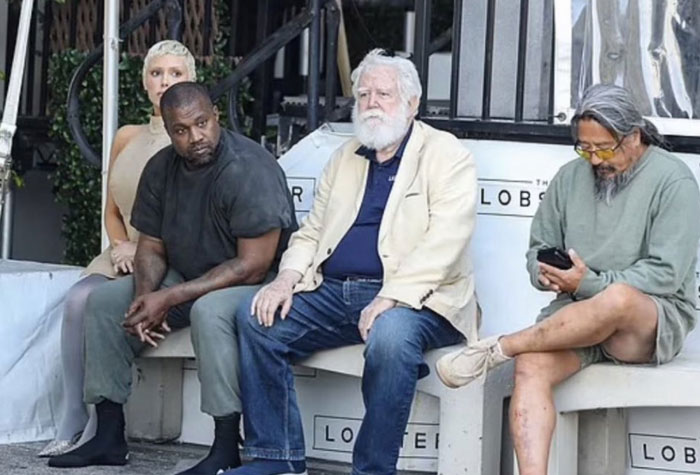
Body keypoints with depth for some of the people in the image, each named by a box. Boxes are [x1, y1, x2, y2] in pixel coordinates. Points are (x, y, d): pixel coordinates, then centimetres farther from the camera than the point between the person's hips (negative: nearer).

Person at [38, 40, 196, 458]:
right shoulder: (127, 138, 13)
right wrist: (121, 245, 0)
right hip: (129, 257, 5)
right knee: (79, 299, -25)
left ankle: (102, 429, -21)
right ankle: (71, 426, -22)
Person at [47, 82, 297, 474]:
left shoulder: (250, 170, -24)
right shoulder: (161, 170, 0)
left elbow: (252, 266, -26)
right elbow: (151, 248, 7)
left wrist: (169, 299, -27)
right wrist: (145, 297, -17)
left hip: (262, 282, -8)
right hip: (190, 280, 8)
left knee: (209, 310, -38)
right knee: (105, 301, -1)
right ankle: (109, 437, 2)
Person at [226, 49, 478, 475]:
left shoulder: (446, 156, -1)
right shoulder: (346, 159, 21)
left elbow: (443, 243, -15)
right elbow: (312, 232, 21)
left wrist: (390, 297, -26)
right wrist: (288, 278, -2)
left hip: (411, 298, -6)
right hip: (334, 292, 7)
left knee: (390, 334, -38)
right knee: (255, 317, -12)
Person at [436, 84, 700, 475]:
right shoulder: (571, 177, 12)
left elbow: (666, 274, -13)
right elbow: (538, 247, 19)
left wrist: (589, 284, -20)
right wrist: (545, 274, -7)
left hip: (655, 320, -4)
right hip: (577, 313, 5)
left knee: (618, 300, -41)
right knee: (531, 366, -29)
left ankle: (495, 350, -28)